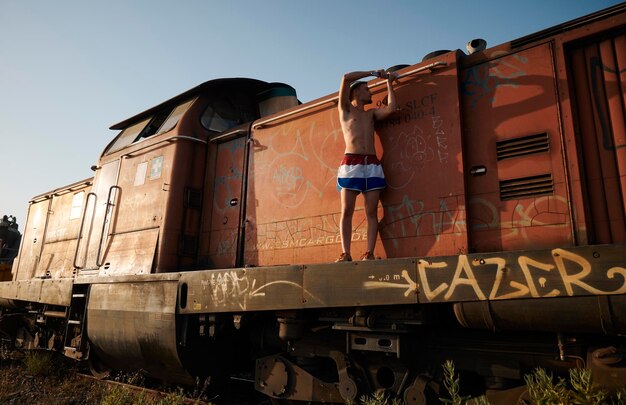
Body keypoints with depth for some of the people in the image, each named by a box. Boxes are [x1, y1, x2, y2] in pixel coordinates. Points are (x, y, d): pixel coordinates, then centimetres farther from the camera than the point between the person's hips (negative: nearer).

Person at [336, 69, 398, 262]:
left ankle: (369, 253, -3)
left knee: (372, 212, -3)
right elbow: (346, 78, 2)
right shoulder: (345, 108, 13)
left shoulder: (371, 113, 25)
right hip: (351, 164, -4)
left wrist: (389, 83, 18)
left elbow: (391, 108, 6)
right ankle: (346, 253, -6)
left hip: (373, 165, 4)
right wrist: (374, 73, 10)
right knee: (346, 212, -8)